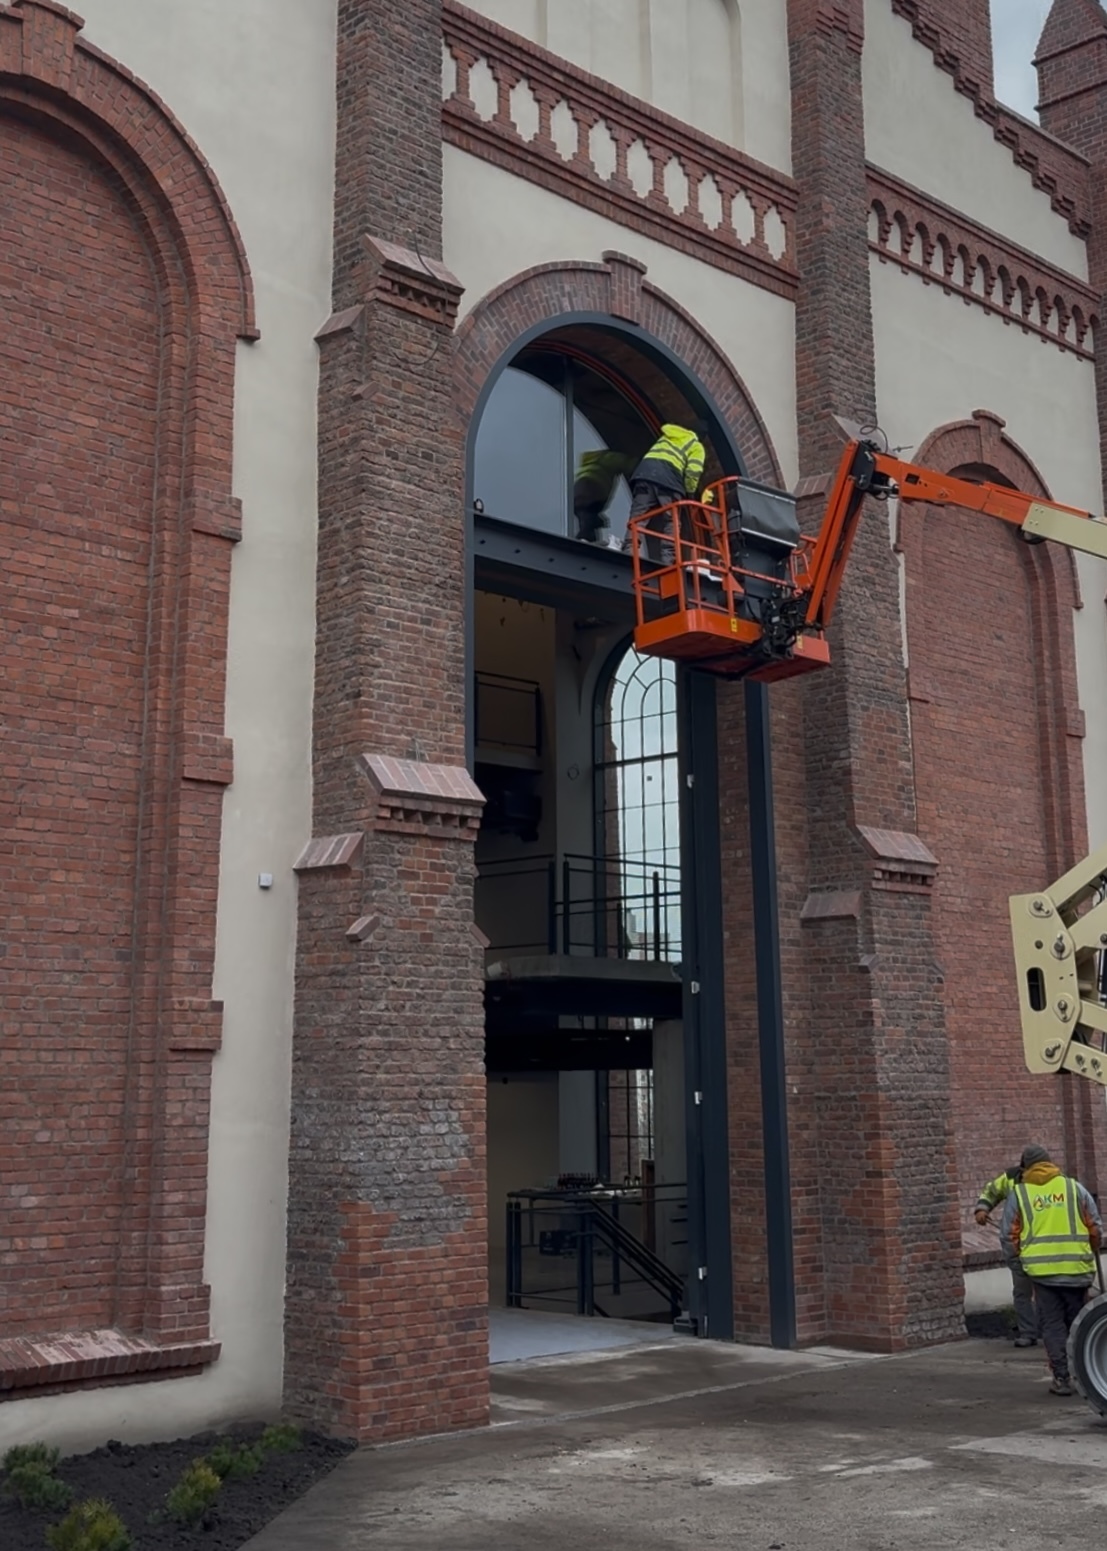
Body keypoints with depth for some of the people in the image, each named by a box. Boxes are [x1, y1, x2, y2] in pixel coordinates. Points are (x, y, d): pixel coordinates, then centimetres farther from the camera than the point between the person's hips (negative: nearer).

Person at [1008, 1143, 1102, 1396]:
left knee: (1053, 1324, 6)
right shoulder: (1074, 1187, 5)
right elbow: (1095, 1227, 5)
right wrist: (1089, 1252, 22)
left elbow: (1013, 1235, 4)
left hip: (1041, 1269, -1)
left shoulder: (1019, 1193, 4)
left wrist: (1023, 1256, 22)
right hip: (1076, 1267, 1)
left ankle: (1061, 1378, 3)